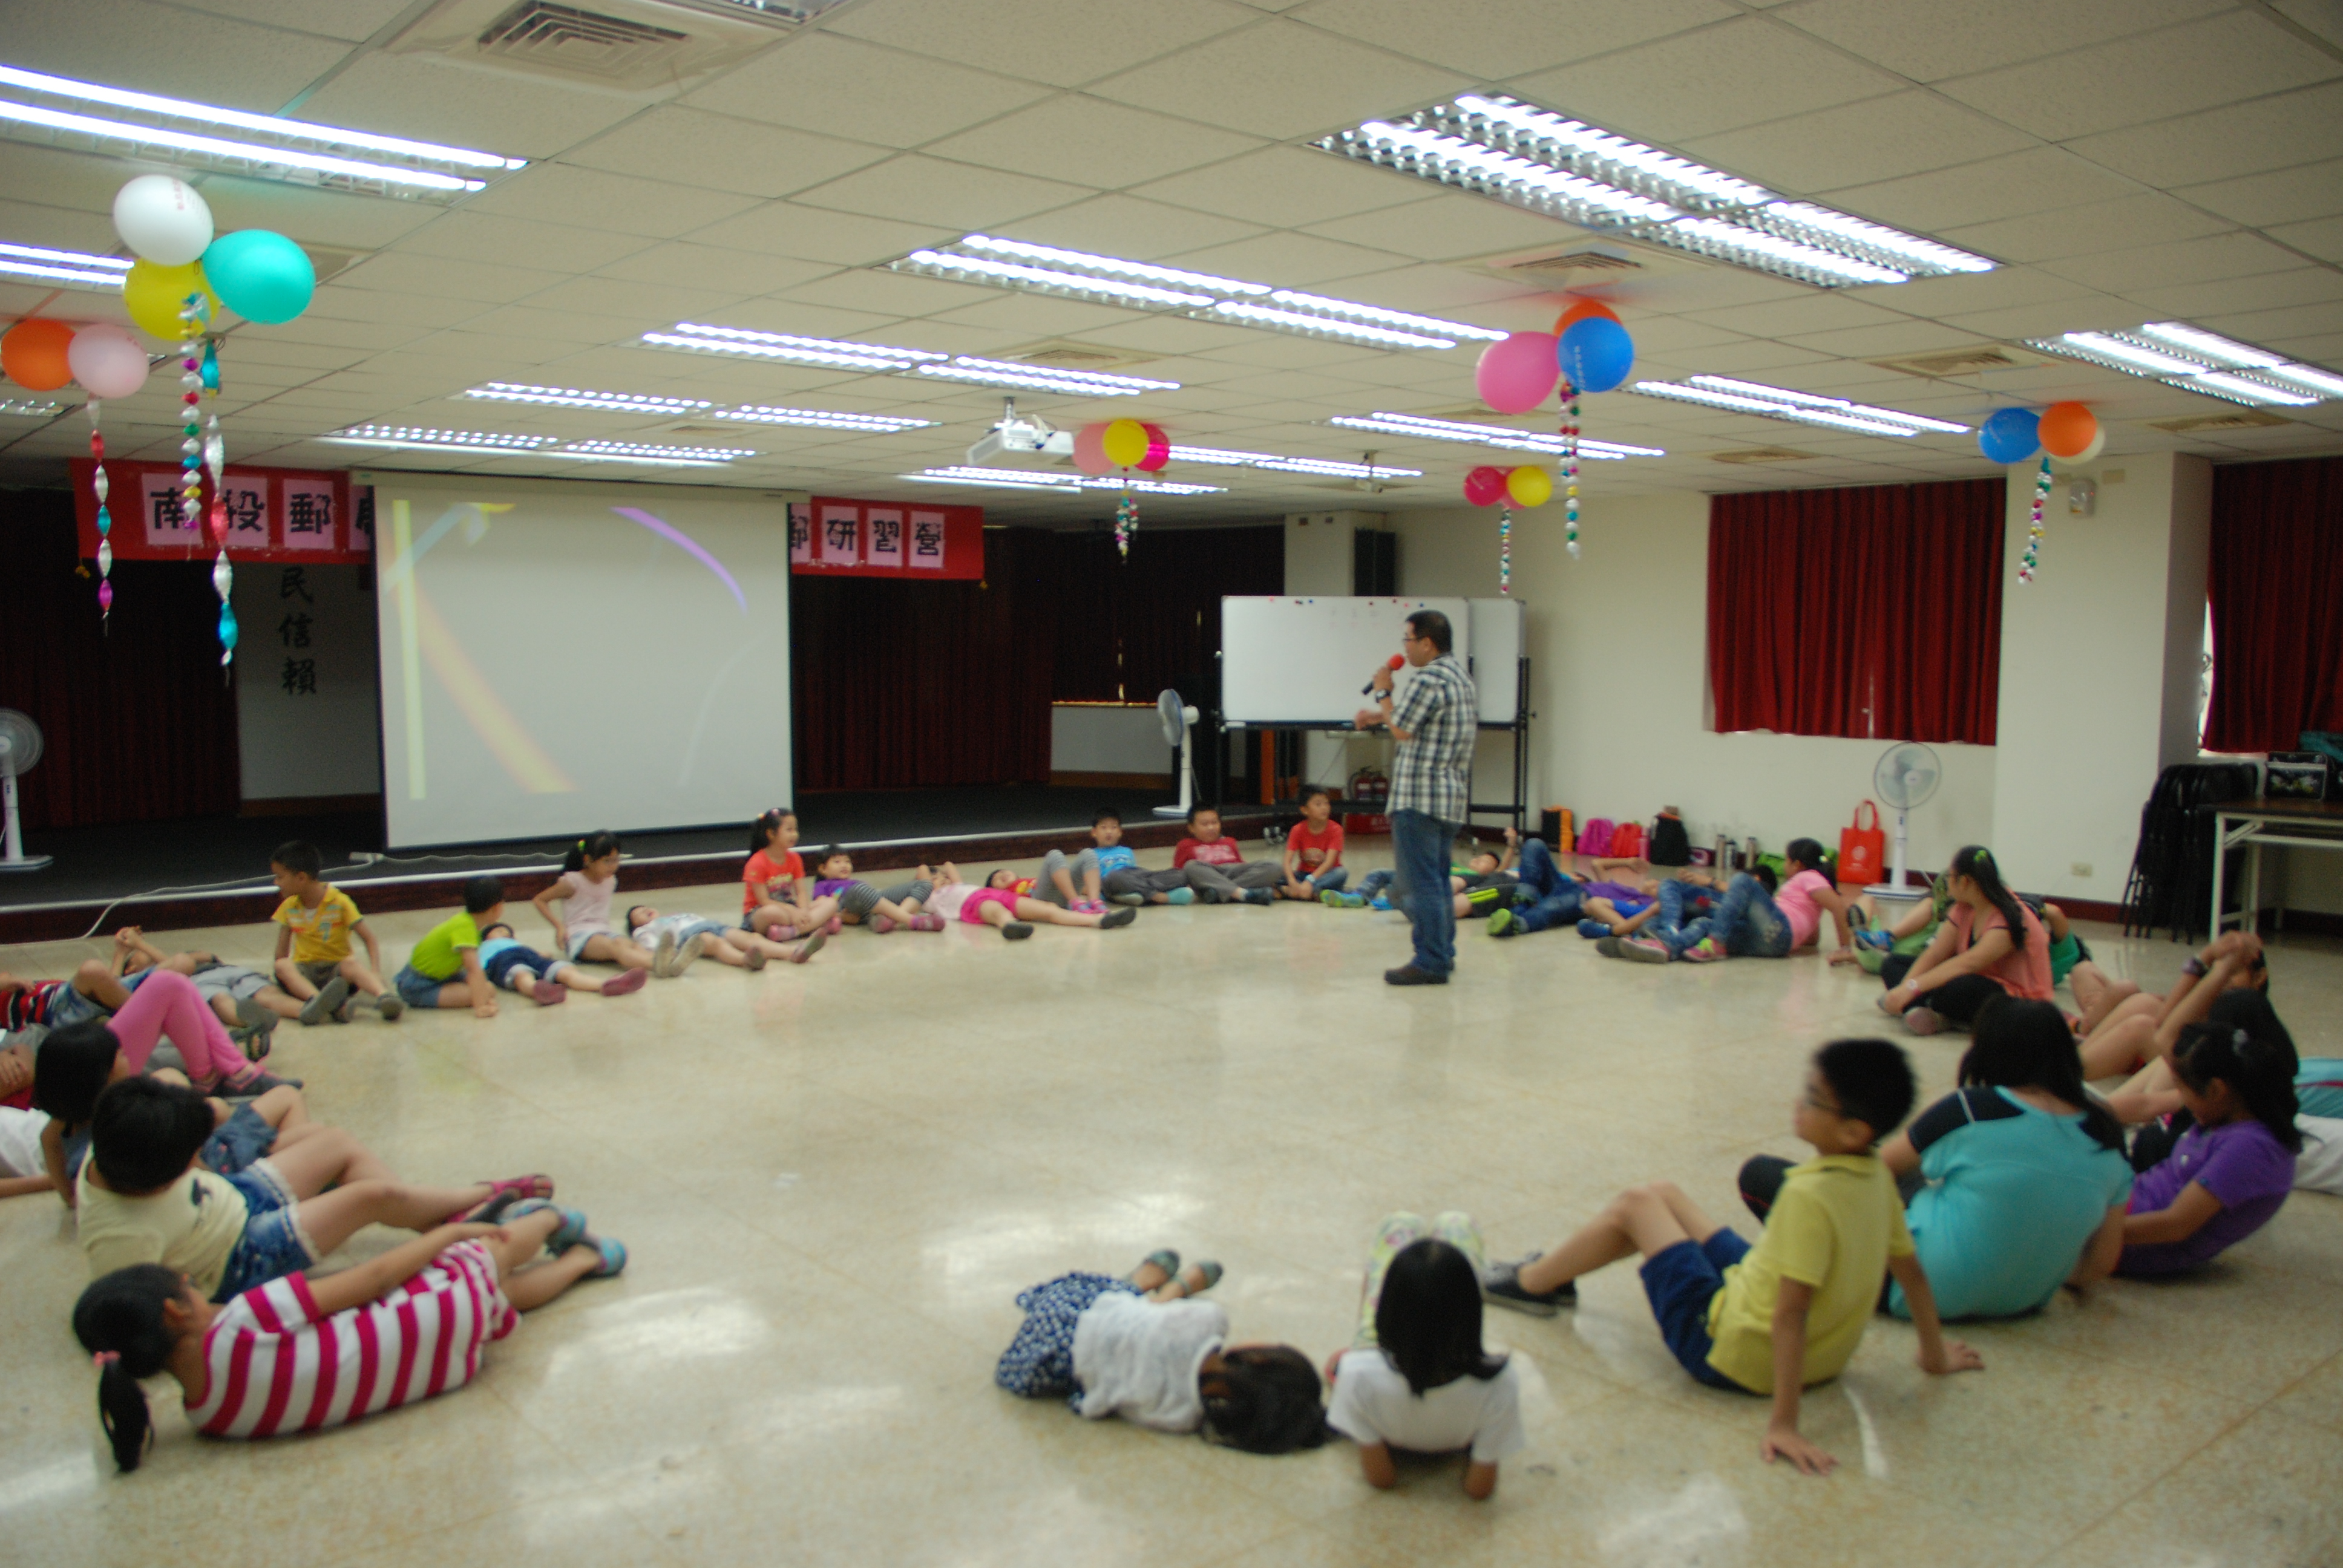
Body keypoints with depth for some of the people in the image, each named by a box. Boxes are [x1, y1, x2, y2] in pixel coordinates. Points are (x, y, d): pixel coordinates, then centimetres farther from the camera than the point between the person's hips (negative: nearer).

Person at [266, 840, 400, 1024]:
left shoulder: (340, 902, -5)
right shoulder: (289, 907, 7)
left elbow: (369, 938, -10)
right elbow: (282, 954, 8)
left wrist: (375, 973, -23)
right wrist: (282, 977, -8)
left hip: (336, 969, -3)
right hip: (304, 972, 3)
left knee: (351, 963, -35)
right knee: (283, 966, -30)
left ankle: (383, 997, -61)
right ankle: (316, 1000, -57)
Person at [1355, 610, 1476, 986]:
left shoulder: (1429, 679, -15)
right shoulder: (1461, 677, 17)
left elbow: (1402, 730, -11)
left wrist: (1383, 693, 2)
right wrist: (1381, 715, 21)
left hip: (1419, 797, -10)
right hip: (1451, 797, 10)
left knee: (1421, 882, -7)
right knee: (1438, 880, 17)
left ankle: (1430, 962, -6)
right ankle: (1443, 952, 23)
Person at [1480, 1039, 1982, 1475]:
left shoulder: (1809, 1196, -32)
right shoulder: (1877, 1176, -7)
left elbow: (1791, 1313, -34)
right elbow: (1911, 1270, 5)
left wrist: (1783, 1423, -33)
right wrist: (1935, 1354, 19)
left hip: (1731, 1353, -8)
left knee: (1635, 1205, 6)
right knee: (1662, 1193, 20)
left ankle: (1531, 1283, 25)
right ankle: (1555, 1276, 39)